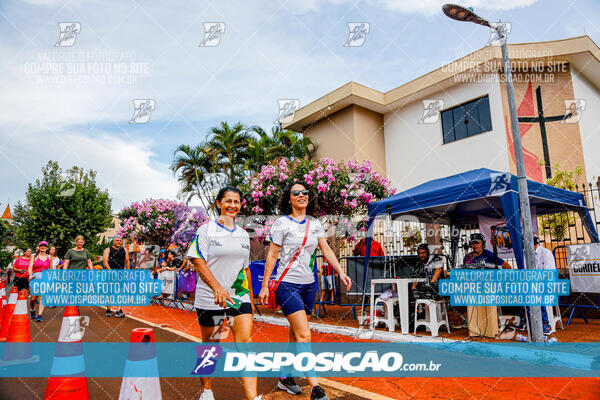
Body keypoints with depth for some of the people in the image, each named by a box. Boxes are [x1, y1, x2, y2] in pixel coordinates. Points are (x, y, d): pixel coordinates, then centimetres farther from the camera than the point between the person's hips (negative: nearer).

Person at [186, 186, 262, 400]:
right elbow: (198, 261, -13)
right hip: (210, 298, -3)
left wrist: (250, 296, 18)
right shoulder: (206, 230, -4)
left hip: (239, 296, 4)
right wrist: (217, 287, -25)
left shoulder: (243, 234, 11)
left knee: (246, 341, -9)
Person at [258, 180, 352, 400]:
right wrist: (265, 286, -6)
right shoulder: (281, 223, -7)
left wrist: (341, 272, -3)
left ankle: (285, 377, 30)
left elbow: (327, 251, 9)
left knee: (296, 334, 14)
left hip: (308, 285, 6)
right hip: (287, 284, -6)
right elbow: (272, 256, -5)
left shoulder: (315, 223, 8)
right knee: (304, 335, -11)